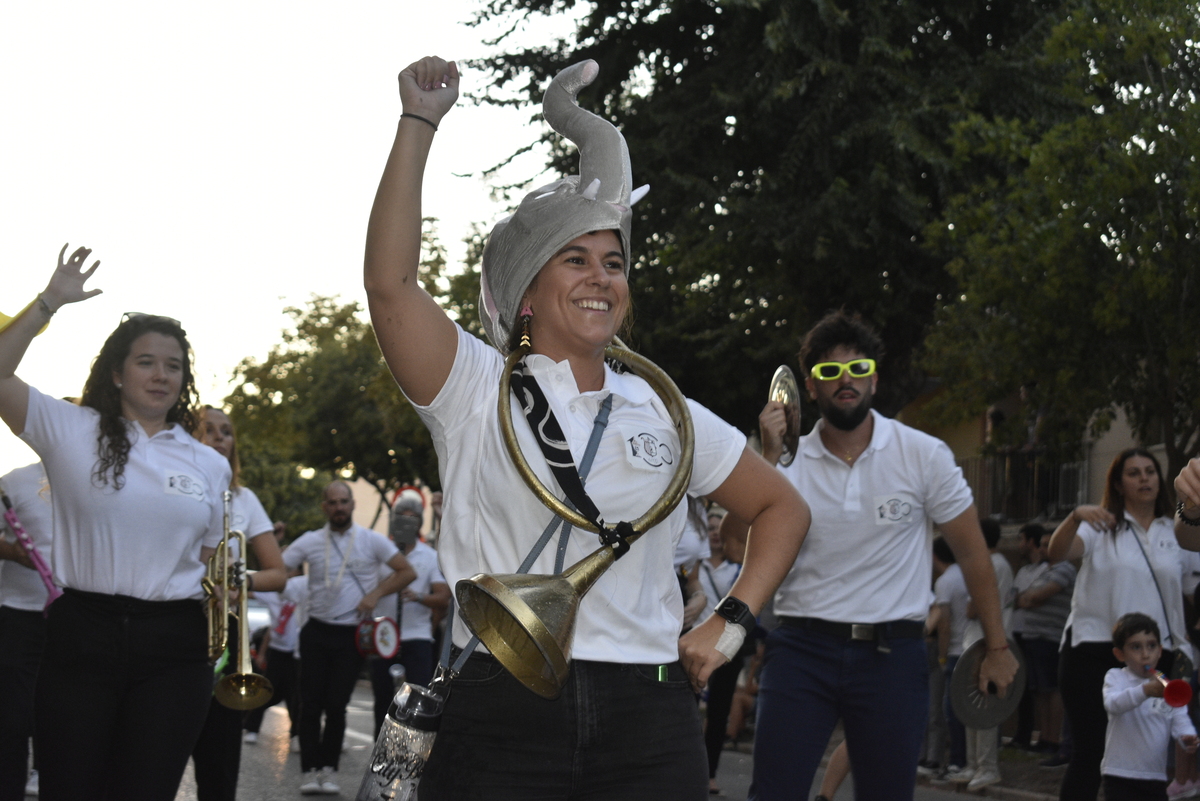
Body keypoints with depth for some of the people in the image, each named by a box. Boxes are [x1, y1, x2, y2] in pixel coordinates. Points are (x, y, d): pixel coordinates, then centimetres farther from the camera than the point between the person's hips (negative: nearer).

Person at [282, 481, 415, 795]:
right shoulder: (310, 541, 3)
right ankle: (310, 769, 1)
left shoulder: (371, 541, 1)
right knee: (311, 703, -3)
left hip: (353, 636, -1)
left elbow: (407, 572, 2)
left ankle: (328, 768, 9)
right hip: (317, 633, 1)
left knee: (336, 705, -2)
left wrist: (375, 594, -8)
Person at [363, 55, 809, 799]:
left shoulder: (665, 412, 13)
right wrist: (419, 123, -11)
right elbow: (391, 283, -12)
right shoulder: (478, 391, 4)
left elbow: (783, 508, 23)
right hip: (503, 716, -3)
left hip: (648, 723, 3)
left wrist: (731, 623, 9)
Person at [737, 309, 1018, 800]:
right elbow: (739, 543, -10)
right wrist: (768, 457, -17)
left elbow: (972, 552, 4)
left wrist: (997, 648, 4)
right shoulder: (789, 460, 2)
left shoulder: (924, 455, -1)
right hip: (803, 648, 0)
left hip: (892, 653, 0)